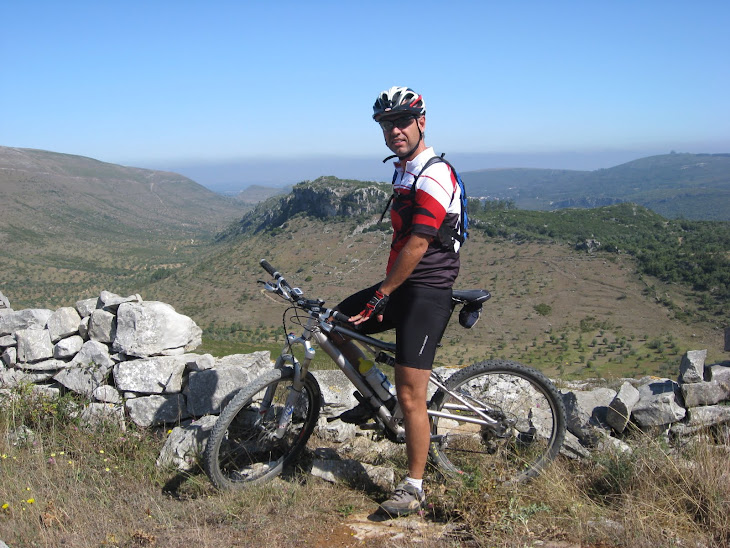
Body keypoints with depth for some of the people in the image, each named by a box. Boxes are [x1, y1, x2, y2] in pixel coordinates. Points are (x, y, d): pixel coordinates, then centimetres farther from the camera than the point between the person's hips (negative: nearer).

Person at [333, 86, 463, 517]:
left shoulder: (434, 176, -17)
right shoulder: (405, 170, 14)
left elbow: (418, 245, -22)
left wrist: (381, 295, -17)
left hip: (426, 293, -9)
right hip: (402, 285, 10)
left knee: (410, 396, -7)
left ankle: (414, 490, 7)